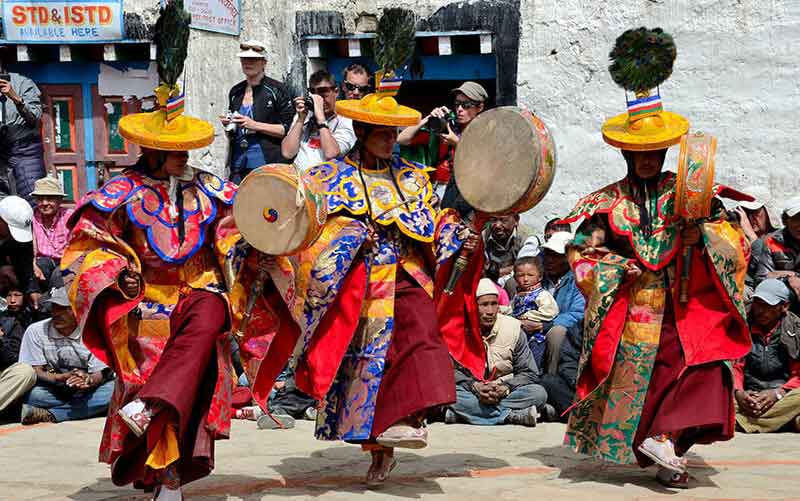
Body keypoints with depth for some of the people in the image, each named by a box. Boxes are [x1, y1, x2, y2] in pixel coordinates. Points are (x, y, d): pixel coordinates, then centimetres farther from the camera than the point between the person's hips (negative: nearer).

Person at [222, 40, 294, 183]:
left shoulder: (276, 89, 0)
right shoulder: (235, 92, 17)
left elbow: (288, 129, -6)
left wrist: (255, 125, -13)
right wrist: (228, 125, 6)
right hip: (238, 165, 5)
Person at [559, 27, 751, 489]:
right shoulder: (608, 203, 6)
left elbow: (734, 244, 4)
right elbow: (583, 254, 5)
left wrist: (703, 234, -16)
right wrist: (623, 268, -9)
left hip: (683, 311, 1)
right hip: (629, 311, 0)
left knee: (704, 365, -19)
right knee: (629, 380, -2)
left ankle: (667, 439, -13)